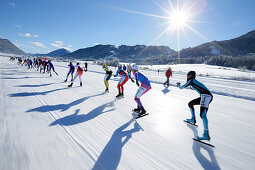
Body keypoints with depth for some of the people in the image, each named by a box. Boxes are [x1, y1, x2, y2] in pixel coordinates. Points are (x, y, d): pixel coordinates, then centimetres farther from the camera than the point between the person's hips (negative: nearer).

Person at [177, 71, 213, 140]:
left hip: (206, 96, -10)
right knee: (190, 104, 22)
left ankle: (206, 135, -32)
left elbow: (181, 88, 8)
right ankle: (193, 119, 33)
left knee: (203, 114, -23)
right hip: (204, 96, 10)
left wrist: (178, 85, 29)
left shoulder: (191, 81, 0)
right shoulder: (195, 81, 24)